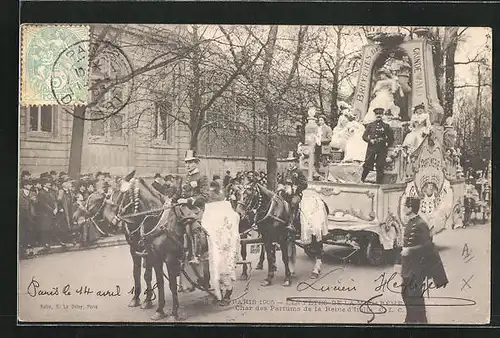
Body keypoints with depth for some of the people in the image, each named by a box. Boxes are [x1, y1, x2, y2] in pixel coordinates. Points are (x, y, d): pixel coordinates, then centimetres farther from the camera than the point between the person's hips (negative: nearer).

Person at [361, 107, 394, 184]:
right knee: (367, 165, -5)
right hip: (371, 148, 0)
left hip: (382, 150, 0)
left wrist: (387, 145, 5)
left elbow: (391, 138, 15)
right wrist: (370, 140, -8)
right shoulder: (370, 125, 11)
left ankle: (379, 184, 4)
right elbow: (364, 136, 8)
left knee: (380, 167, -1)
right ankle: (362, 180, 9)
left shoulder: (386, 126, 10)